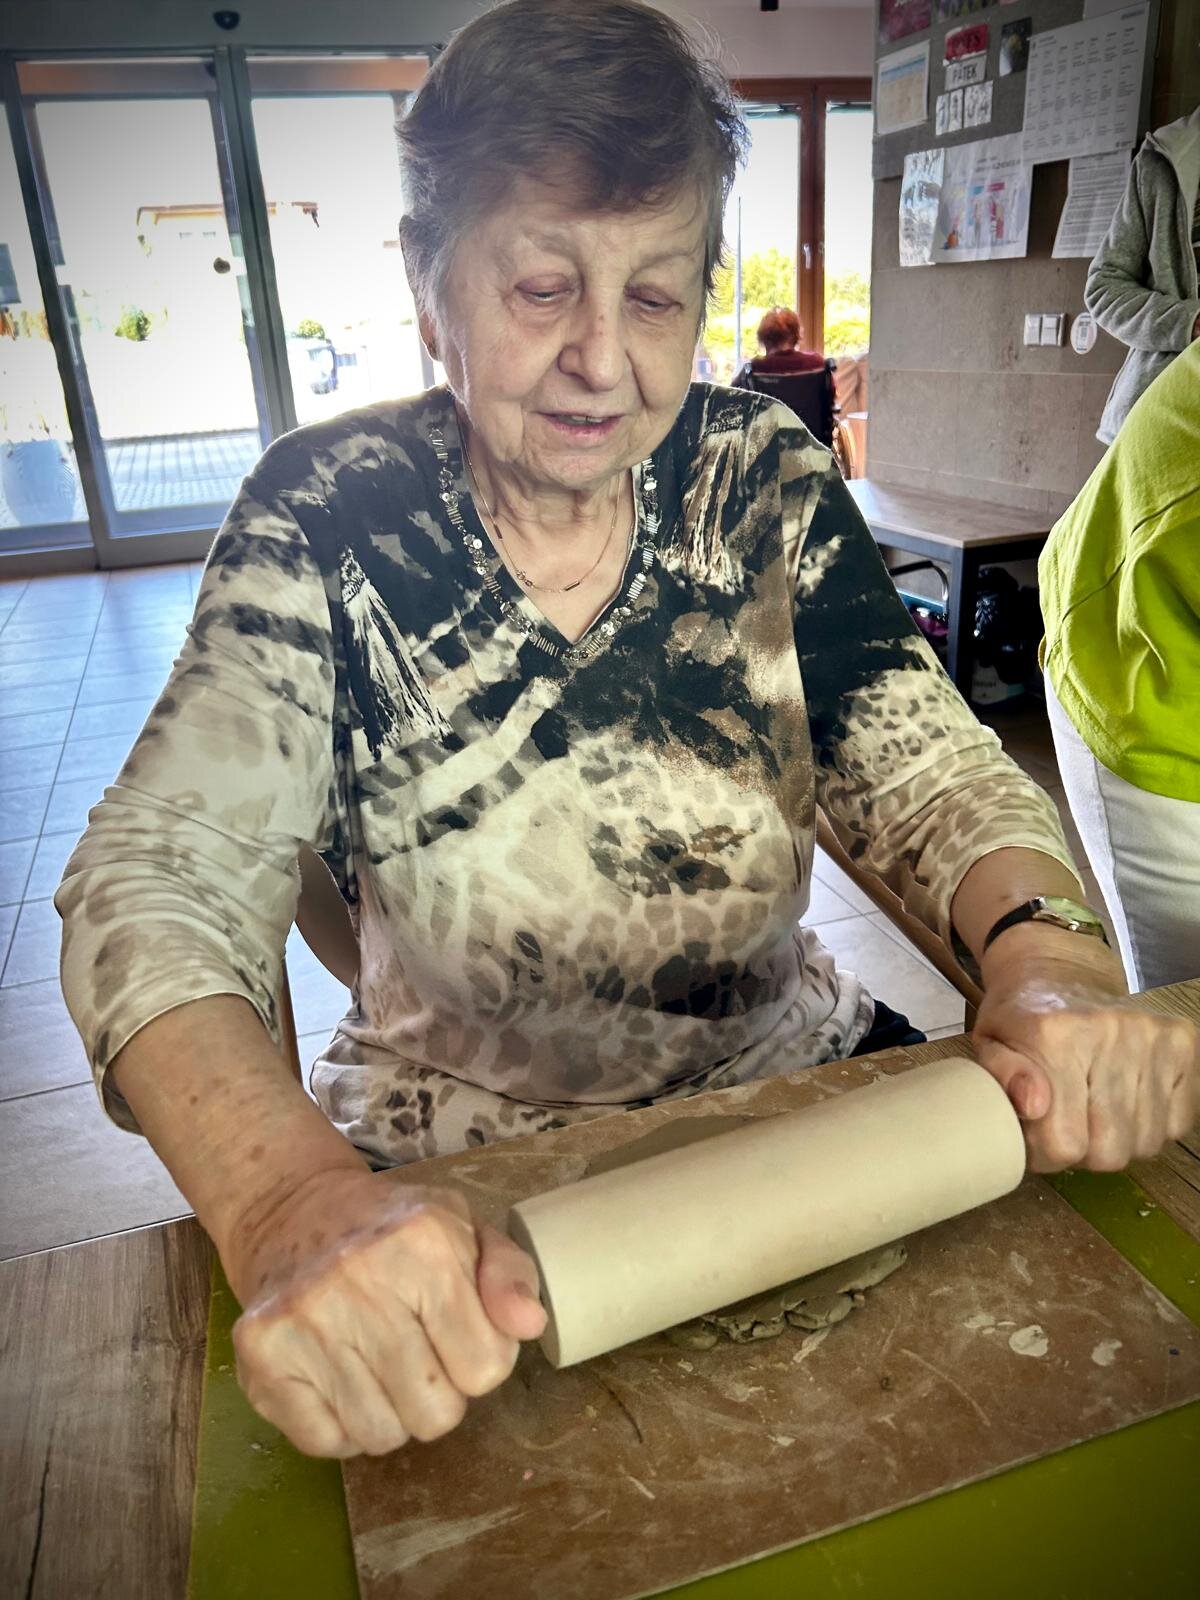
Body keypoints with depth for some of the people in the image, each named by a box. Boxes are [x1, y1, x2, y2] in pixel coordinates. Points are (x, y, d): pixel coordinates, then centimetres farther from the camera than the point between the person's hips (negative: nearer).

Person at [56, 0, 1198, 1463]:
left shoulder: (764, 476, -3)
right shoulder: (326, 518, -11)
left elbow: (925, 762, -6)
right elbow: (157, 877, -20)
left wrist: (1046, 954, -29)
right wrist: (292, 1195, -39)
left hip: (792, 1089, 3)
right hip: (452, 1189, -2)